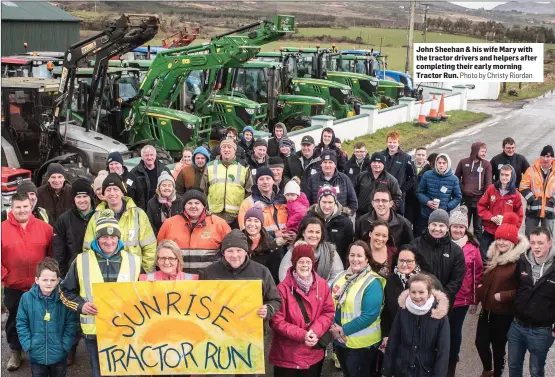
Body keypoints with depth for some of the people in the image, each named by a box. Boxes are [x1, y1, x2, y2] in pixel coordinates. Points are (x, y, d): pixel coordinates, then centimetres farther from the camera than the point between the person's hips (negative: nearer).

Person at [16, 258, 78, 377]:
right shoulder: (27, 298, -11)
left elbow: (72, 323, -6)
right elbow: (21, 323, -3)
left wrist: (65, 345, -11)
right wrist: (27, 344, -9)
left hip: (59, 354, 0)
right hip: (36, 354, 1)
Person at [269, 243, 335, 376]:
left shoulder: (322, 285, -1)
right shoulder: (283, 288, -14)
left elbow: (328, 312, 1)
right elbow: (276, 321, -14)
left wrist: (315, 331, -16)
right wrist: (301, 334, -21)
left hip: (314, 354, 4)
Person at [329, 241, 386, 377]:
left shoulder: (372, 283, -15)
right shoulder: (341, 277, 5)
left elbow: (369, 315, -22)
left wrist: (344, 330, -19)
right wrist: (332, 326, -10)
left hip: (361, 344, -6)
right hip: (339, 340, 6)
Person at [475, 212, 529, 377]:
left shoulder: (520, 260, -18)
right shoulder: (493, 255, 6)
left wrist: (503, 296, -22)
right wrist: (480, 290, 3)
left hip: (504, 313, -7)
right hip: (487, 308, 7)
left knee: (498, 345, 10)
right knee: (481, 342, 16)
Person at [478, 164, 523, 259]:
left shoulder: (516, 195, -3)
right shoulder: (491, 189, -1)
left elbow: (518, 216, 2)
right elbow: (481, 206, 2)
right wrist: (491, 217, -12)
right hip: (489, 231, 1)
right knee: (483, 257, 6)